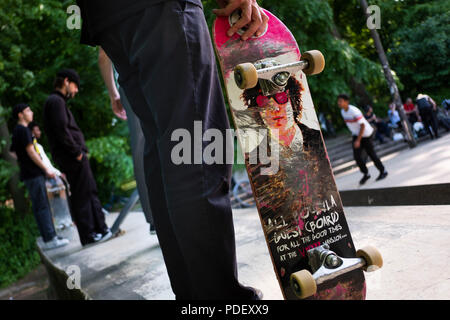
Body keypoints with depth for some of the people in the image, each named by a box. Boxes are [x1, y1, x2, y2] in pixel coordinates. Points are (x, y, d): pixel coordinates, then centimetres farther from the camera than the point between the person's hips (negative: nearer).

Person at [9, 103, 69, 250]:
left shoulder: (17, 131, 19)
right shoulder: (23, 130, -10)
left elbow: (13, 153, 24)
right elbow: (30, 151, -17)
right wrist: (46, 169, -15)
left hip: (32, 173, 10)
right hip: (33, 174, -10)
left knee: (43, 206, 11)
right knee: (41, 207, -9)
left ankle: (51, 236, 15)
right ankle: (49, 240, -9)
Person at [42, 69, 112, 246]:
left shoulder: (57, 101, 23)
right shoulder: (56, 101, -9)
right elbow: (61, 130, -20)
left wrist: (80, 150, 13)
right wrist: (77, 152, -16)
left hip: (72, 158, 10)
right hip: (73, 158, -10)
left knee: (90, 193, 13)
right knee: (83, 196, -6)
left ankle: (99, 229, 19)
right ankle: (89, 235, 0)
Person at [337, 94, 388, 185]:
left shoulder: (354, 111, -26)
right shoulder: (343, 111, -1)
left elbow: (362, 125, -24)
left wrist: (358, 140, -26)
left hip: (365, 134, -7)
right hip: (356, 134, 7)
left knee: (371, 153, 4)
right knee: (356, 156, -4)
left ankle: (383, 171, 22)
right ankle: (366, 174, 12)